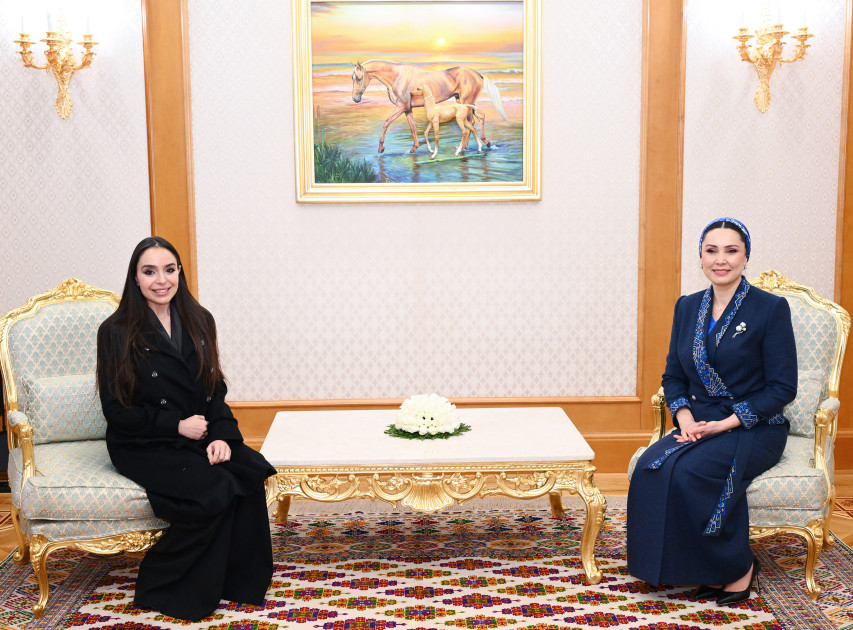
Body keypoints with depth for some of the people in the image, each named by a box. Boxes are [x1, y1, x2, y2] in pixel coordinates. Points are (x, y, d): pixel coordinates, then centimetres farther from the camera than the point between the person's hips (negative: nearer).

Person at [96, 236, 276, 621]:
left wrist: (220, 435, -8)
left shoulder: (198, 321, 9)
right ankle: (160, 587, -8)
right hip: (142, 446, -5)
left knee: (251, 471, -24)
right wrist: (178, 426, -13)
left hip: (199, 436, 5)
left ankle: (238, 581, -9)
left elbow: (215, 388, 10)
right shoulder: (117, 332, -6)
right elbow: (117, 411, -7)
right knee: (215, 489, -28)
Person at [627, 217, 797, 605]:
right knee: (650, 467, -25)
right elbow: (673, 376, 13)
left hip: (754, 429, -5)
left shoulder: (771, 308, -5)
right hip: (699, 425, 5)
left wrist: (726, 424, -16)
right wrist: (684, 417, -7)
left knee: (689, 471, -31)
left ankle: (738, 567, -8)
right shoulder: (687, 307, 10)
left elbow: (782, 387, -8)